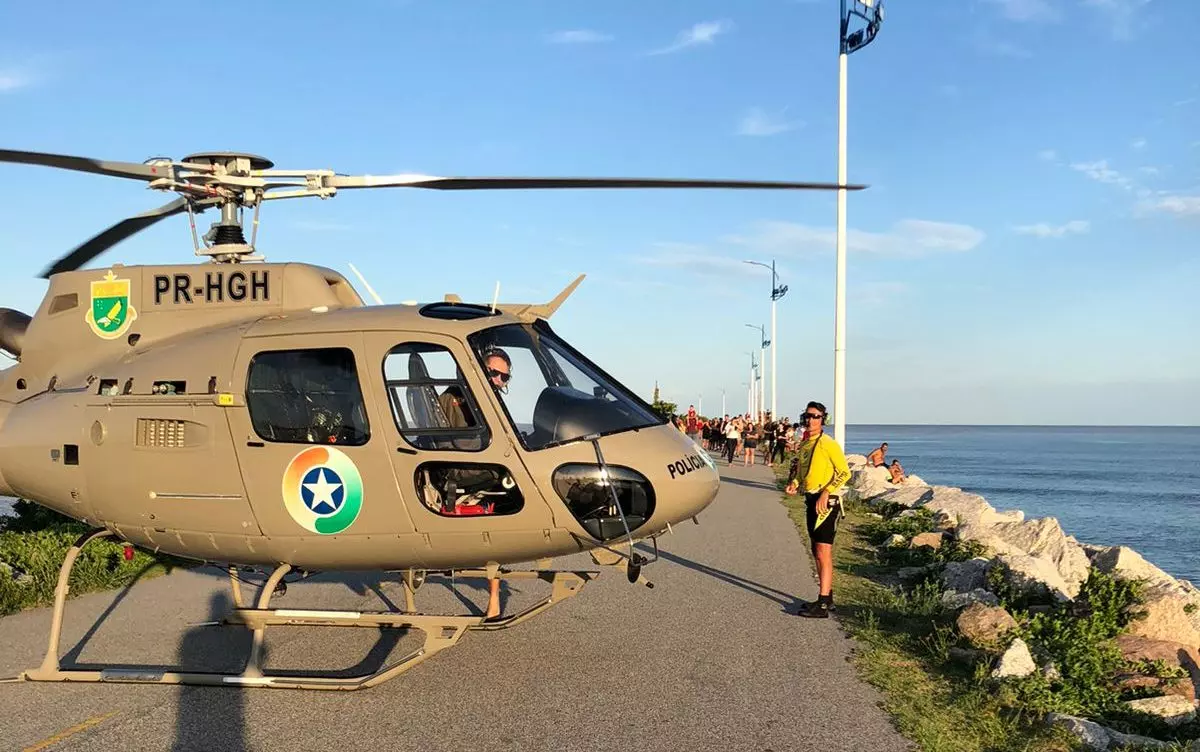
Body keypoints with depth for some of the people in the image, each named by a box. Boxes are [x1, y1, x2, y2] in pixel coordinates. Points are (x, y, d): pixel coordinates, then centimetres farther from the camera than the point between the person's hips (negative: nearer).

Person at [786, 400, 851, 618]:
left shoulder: (828, 444, -12)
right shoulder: (804, 444, 13)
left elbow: (844, 472, -15)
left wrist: (826, 492, -21)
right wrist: (794, 483, 5)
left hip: (826, 501, -9)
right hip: (811, 500, 9)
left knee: (823, 551, -12)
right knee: (816, 550, 16)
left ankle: (822, 605, -13)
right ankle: (827, 595, 29)